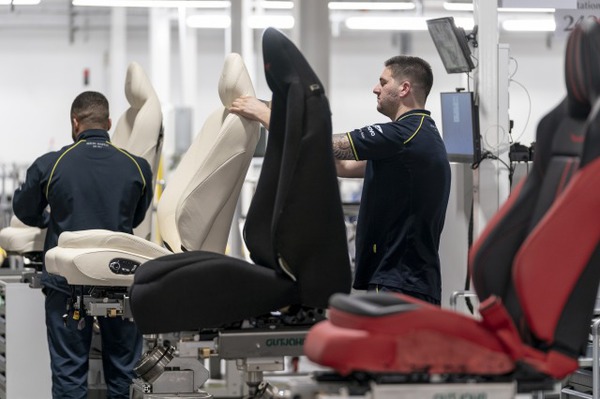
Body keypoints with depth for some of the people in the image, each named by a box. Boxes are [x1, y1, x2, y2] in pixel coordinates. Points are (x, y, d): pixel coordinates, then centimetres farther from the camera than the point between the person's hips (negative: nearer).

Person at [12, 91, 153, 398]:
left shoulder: (49, 165, -5)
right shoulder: (138, 168, -1)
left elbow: (24, 212, 11)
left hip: (67, 282, -1)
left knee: (69, 373, 4)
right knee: (121, 373, 11)